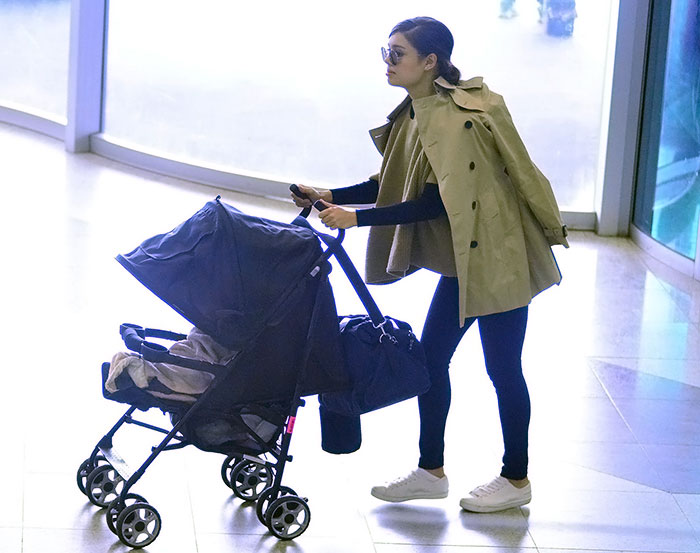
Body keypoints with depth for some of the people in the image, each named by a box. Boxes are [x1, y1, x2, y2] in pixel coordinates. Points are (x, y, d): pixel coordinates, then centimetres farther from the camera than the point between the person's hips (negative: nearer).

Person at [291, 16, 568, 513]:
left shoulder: (453, 118, -24)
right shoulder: (415, 113, 6)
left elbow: (436, 202, -25)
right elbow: (391, 185, 12)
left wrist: (356, 218, -25)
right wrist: (332, 198, 1)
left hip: (496, 258, -9)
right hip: (462, 260, 9)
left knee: (502, 368, 2)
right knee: (431, 357, 11)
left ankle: (516, 480, 17)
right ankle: (432, 472, 23)